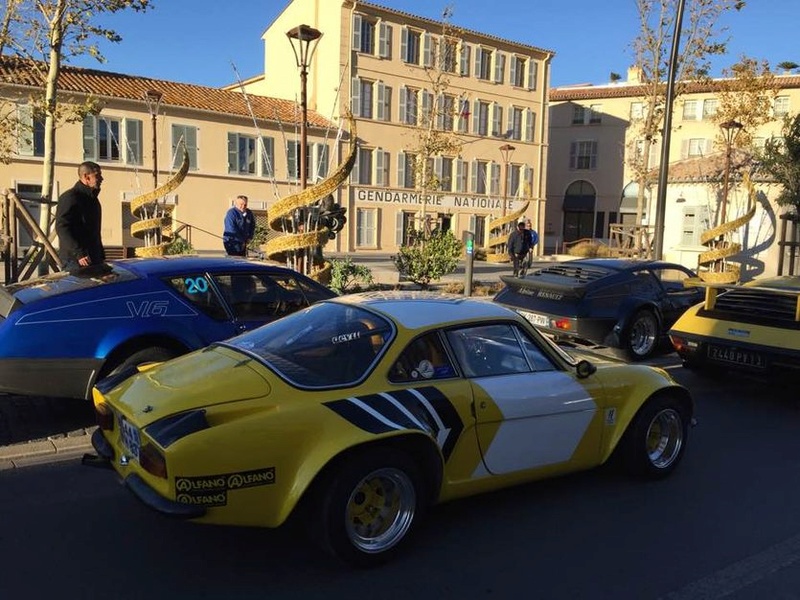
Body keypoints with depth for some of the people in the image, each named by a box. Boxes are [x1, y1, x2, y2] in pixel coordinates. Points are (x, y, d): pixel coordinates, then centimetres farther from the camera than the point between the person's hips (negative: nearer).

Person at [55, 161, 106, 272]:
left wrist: (102, 256, 20)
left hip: (94, 259, 8)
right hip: (75, 260, -8)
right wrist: (79, 253, -24)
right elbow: (62, 228, -17)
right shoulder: (70, 197, -7)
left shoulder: (93, 199, 20)